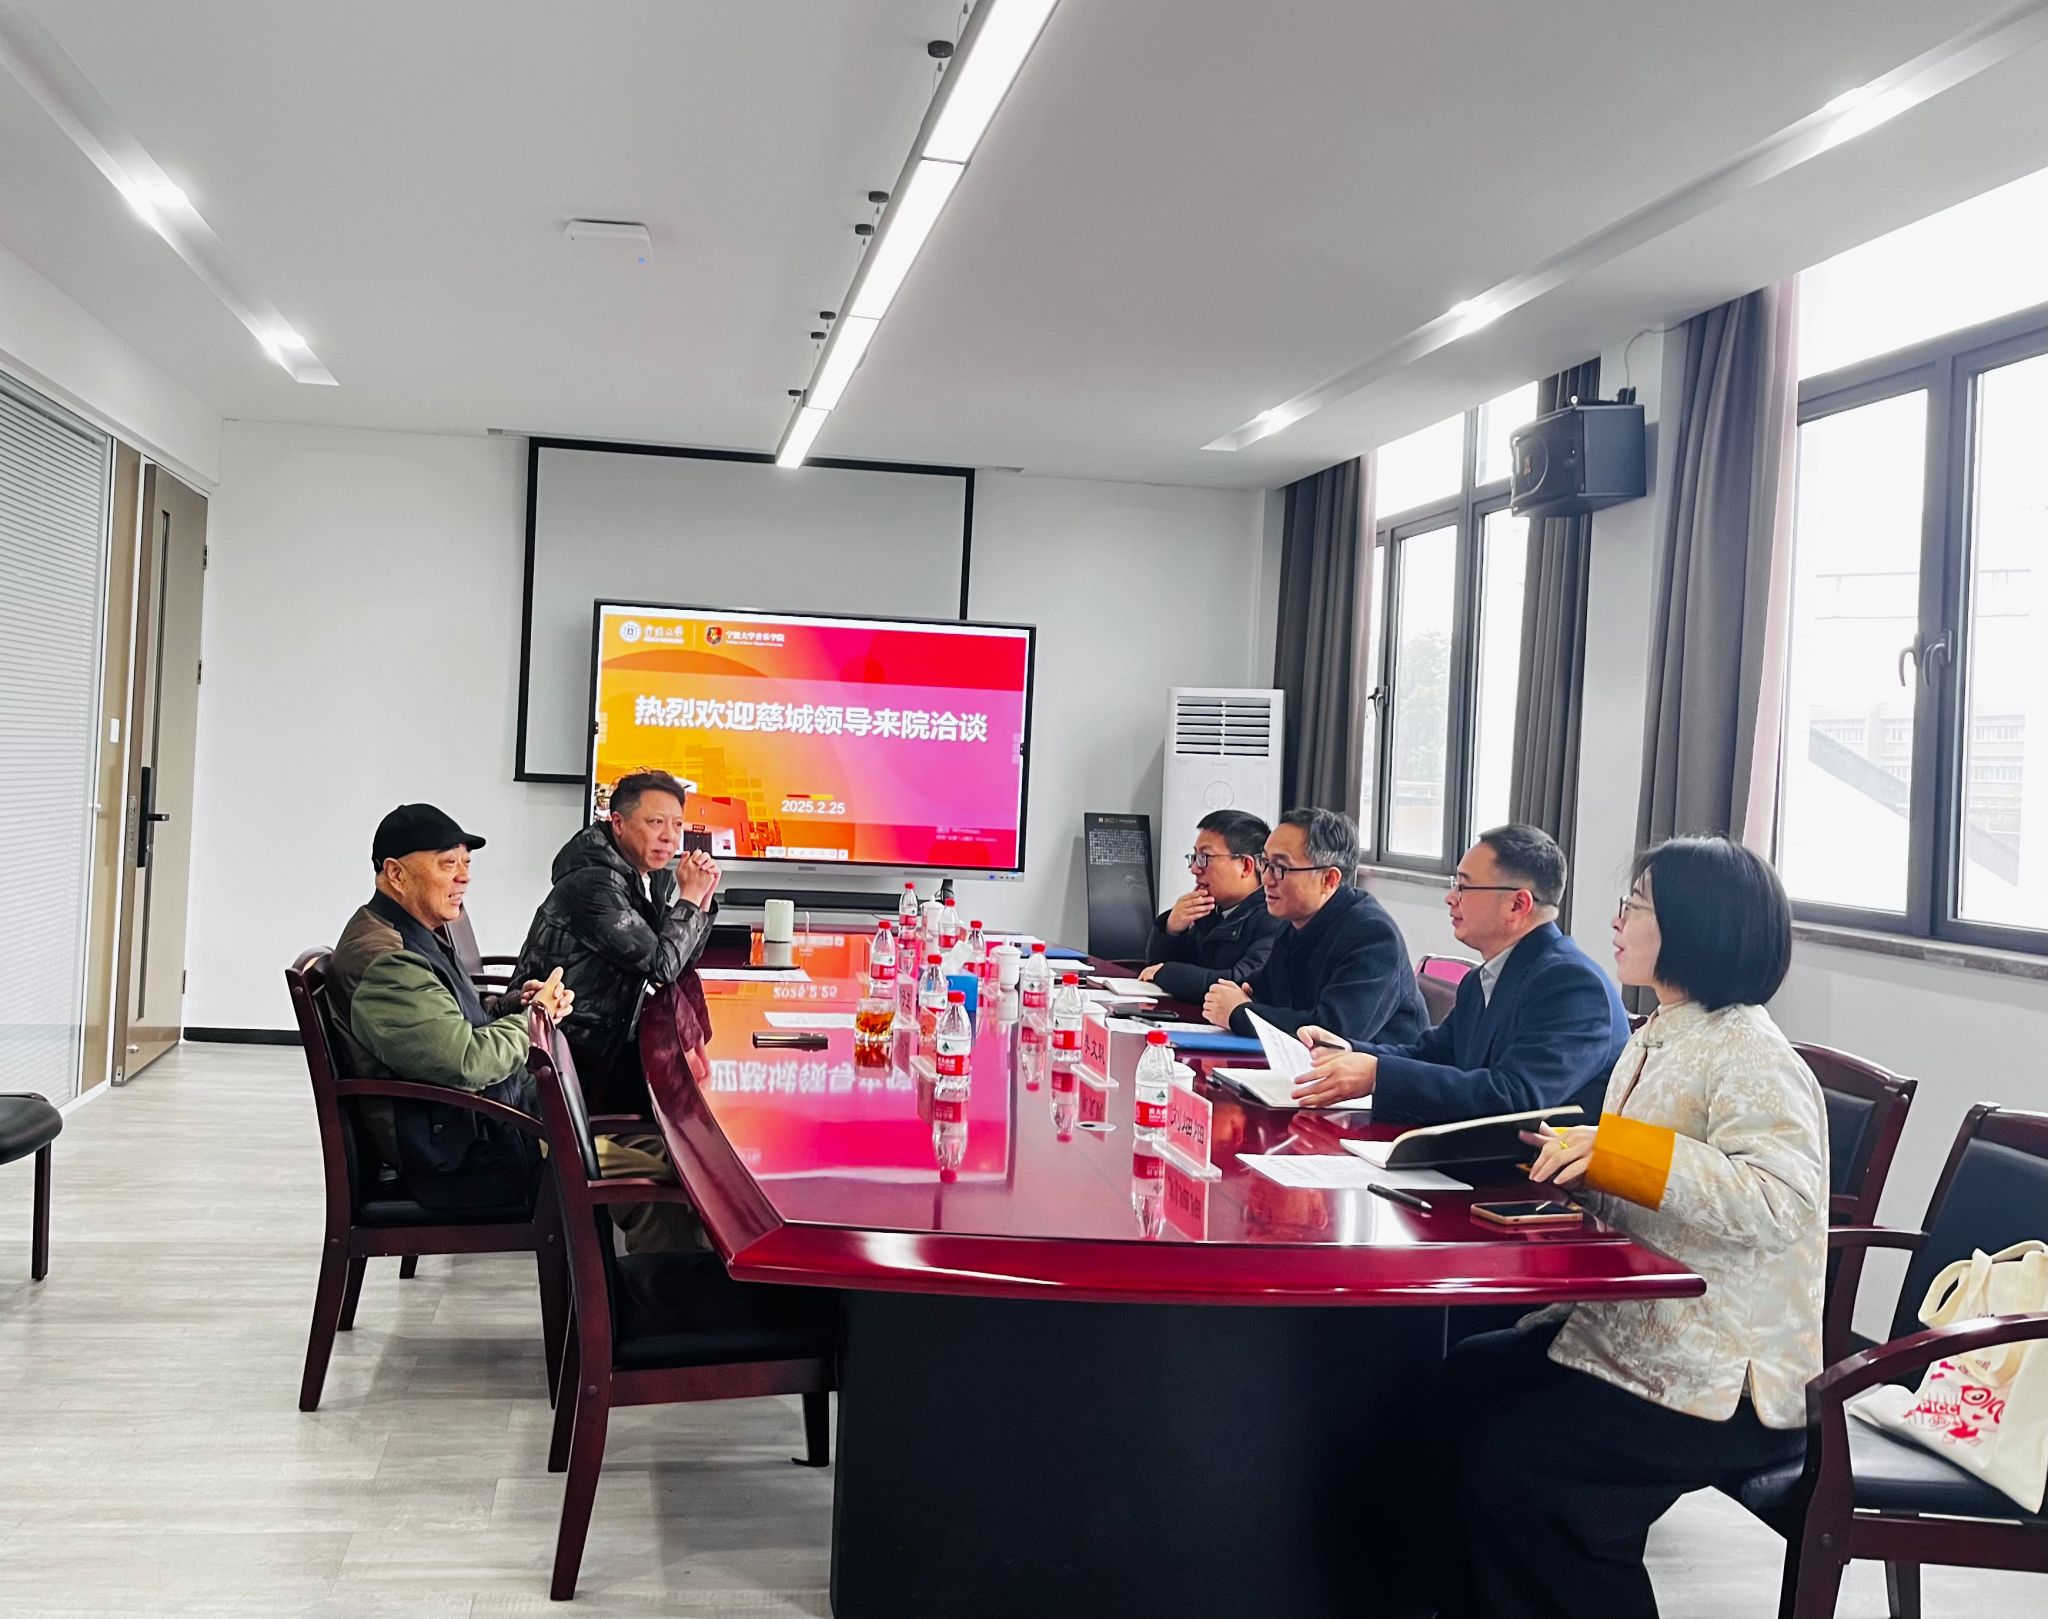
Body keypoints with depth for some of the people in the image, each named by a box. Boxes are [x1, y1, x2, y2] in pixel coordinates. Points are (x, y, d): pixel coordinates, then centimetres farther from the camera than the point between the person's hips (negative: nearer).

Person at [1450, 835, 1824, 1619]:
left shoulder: (1750, 1056, -18)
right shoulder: (1657, 1038, 12)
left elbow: (1781, 1200, -32)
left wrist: (1615, 1147, -33)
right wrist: (1575, 1156, -2)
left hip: (1720, 1378, -10)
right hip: (1633, 1333, 10)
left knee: (1508, 1460, -18)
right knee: (1468, 1377, 10)